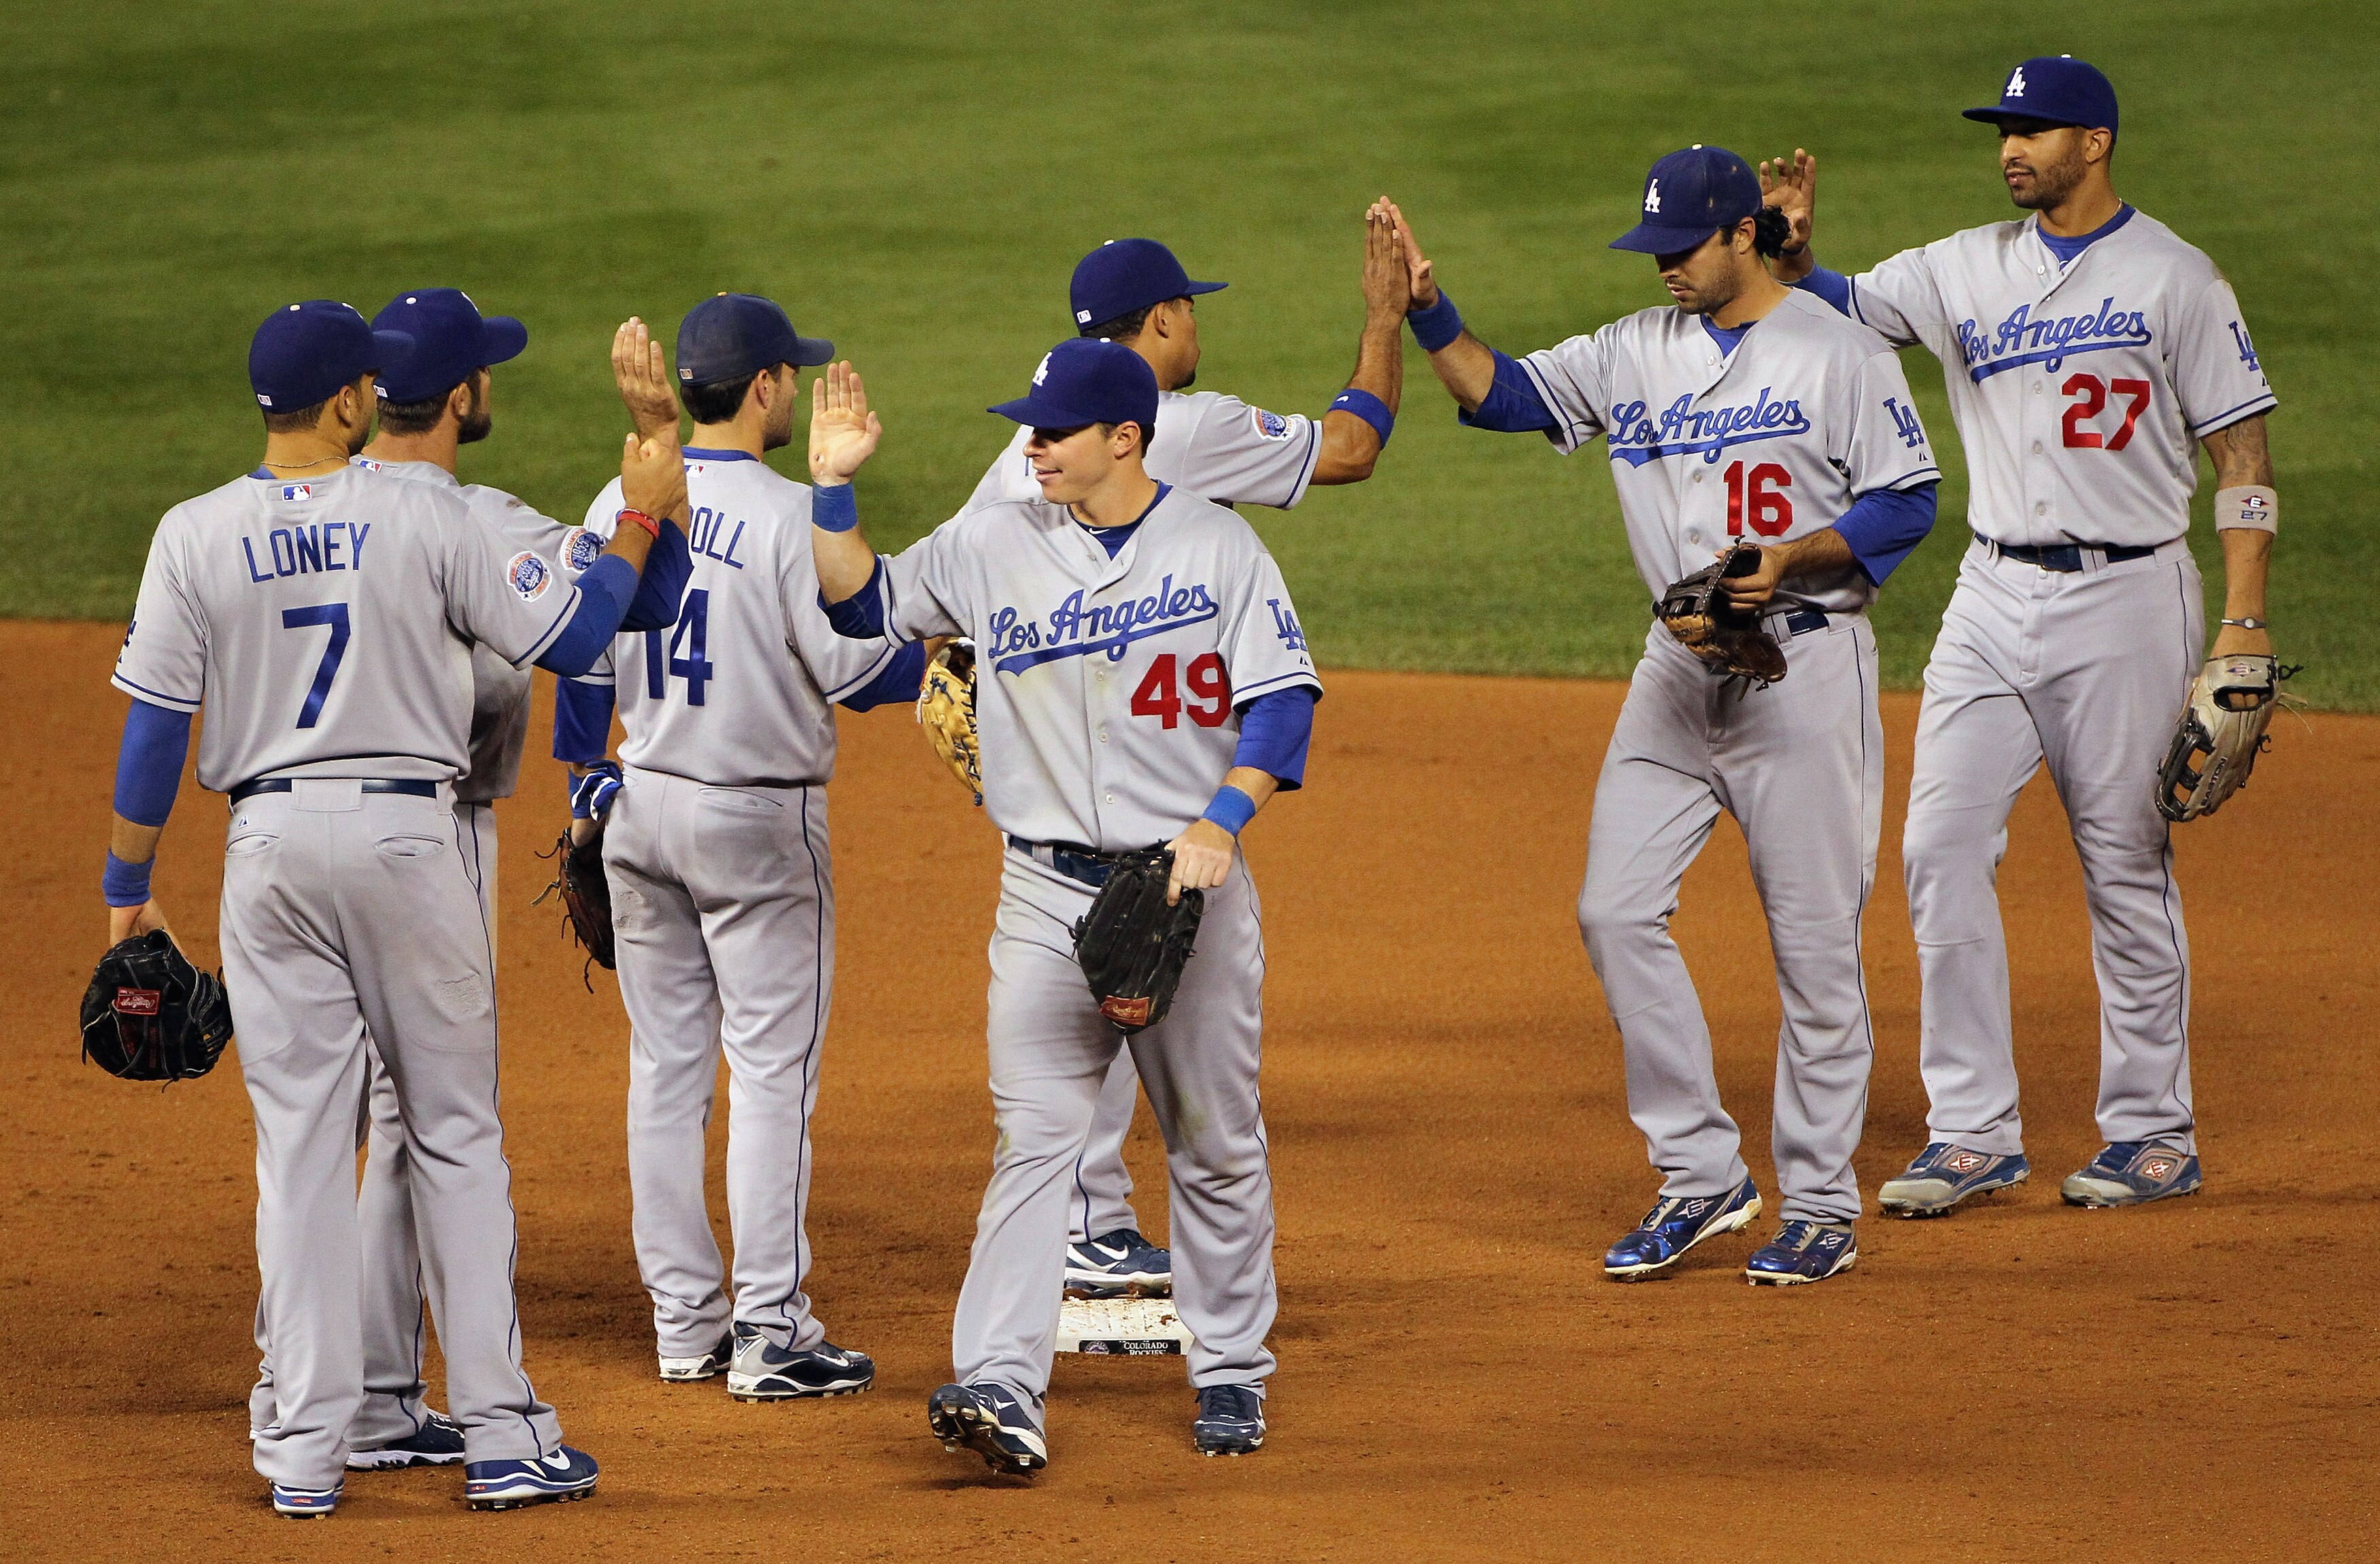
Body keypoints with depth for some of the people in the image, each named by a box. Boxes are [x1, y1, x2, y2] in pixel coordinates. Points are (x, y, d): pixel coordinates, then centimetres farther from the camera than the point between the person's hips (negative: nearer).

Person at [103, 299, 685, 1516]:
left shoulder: (195, 538, -2)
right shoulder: (424, 522, -8)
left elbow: (154, 729, -2)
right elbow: (568, 639, -4)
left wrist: (127, 889, 7)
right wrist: (642, 517, 10)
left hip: (269, 845, 2)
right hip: (405, 835, -2)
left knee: (298, 1142, 6)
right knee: (456, 1135, 7)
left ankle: (306, 1448, 4)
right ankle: (501, 1436, 6)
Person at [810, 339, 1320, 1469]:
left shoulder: (1217, 546, -1)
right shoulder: (994, 546, 5)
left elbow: (1283, 699, -5)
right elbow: (858, 601, 12)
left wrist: (1221, 822, -19)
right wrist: (833, 484, -3)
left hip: (1191, 882, -1)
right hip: (1049, 895, 1)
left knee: (1216, 1146, 8)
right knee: (1031, 1139, -11)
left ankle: (1231, 1374, 22)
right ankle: (1002, 1387, -20)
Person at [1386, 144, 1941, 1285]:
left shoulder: (1838, 352, -6)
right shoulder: (1636, 353, 11)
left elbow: (1906, 501, -8)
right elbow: (1500, 395, 12)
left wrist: (1789, 558, -20)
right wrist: (1428, 315, -3)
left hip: (1804, 665, -6)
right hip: (1677, 666, 6)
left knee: (1813, 940, -2)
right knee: (1617, 910, -2)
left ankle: (1820, 1209, 7)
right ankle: (1700, 1177, 8)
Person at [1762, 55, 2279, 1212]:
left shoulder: (2172, 278, -4)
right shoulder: (1967, 270, 9)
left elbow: (2242, 452, -5)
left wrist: (2244, 623, -12)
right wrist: (1793, 253, -17)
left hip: (2125, 598, -5)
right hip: (1993, 597, 5)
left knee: (2127, 869, 1)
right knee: (1942, 849, -3)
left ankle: (2152, 1132, 12)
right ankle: (1972, 1132, 3)